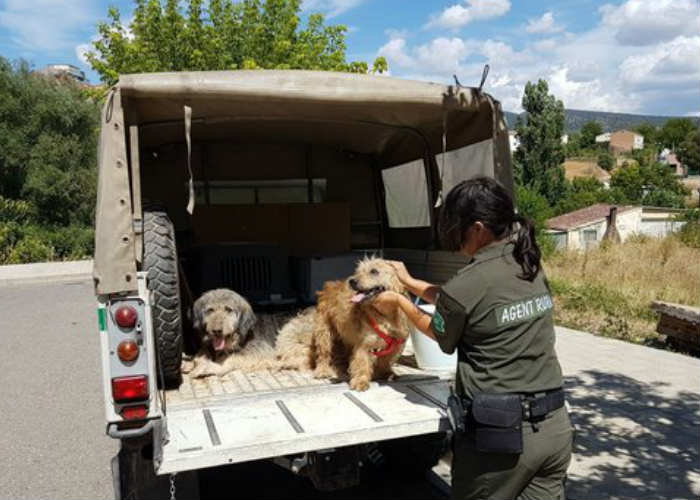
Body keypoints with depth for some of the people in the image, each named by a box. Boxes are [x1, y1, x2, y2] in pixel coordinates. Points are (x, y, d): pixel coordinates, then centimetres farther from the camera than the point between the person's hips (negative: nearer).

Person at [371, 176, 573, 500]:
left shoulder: (467, 283, -18)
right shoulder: (531, 267, 3)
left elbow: (438, 332, 3)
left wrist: (398, 301, 18)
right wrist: (410, 283, 23)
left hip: (499, 432, -6)